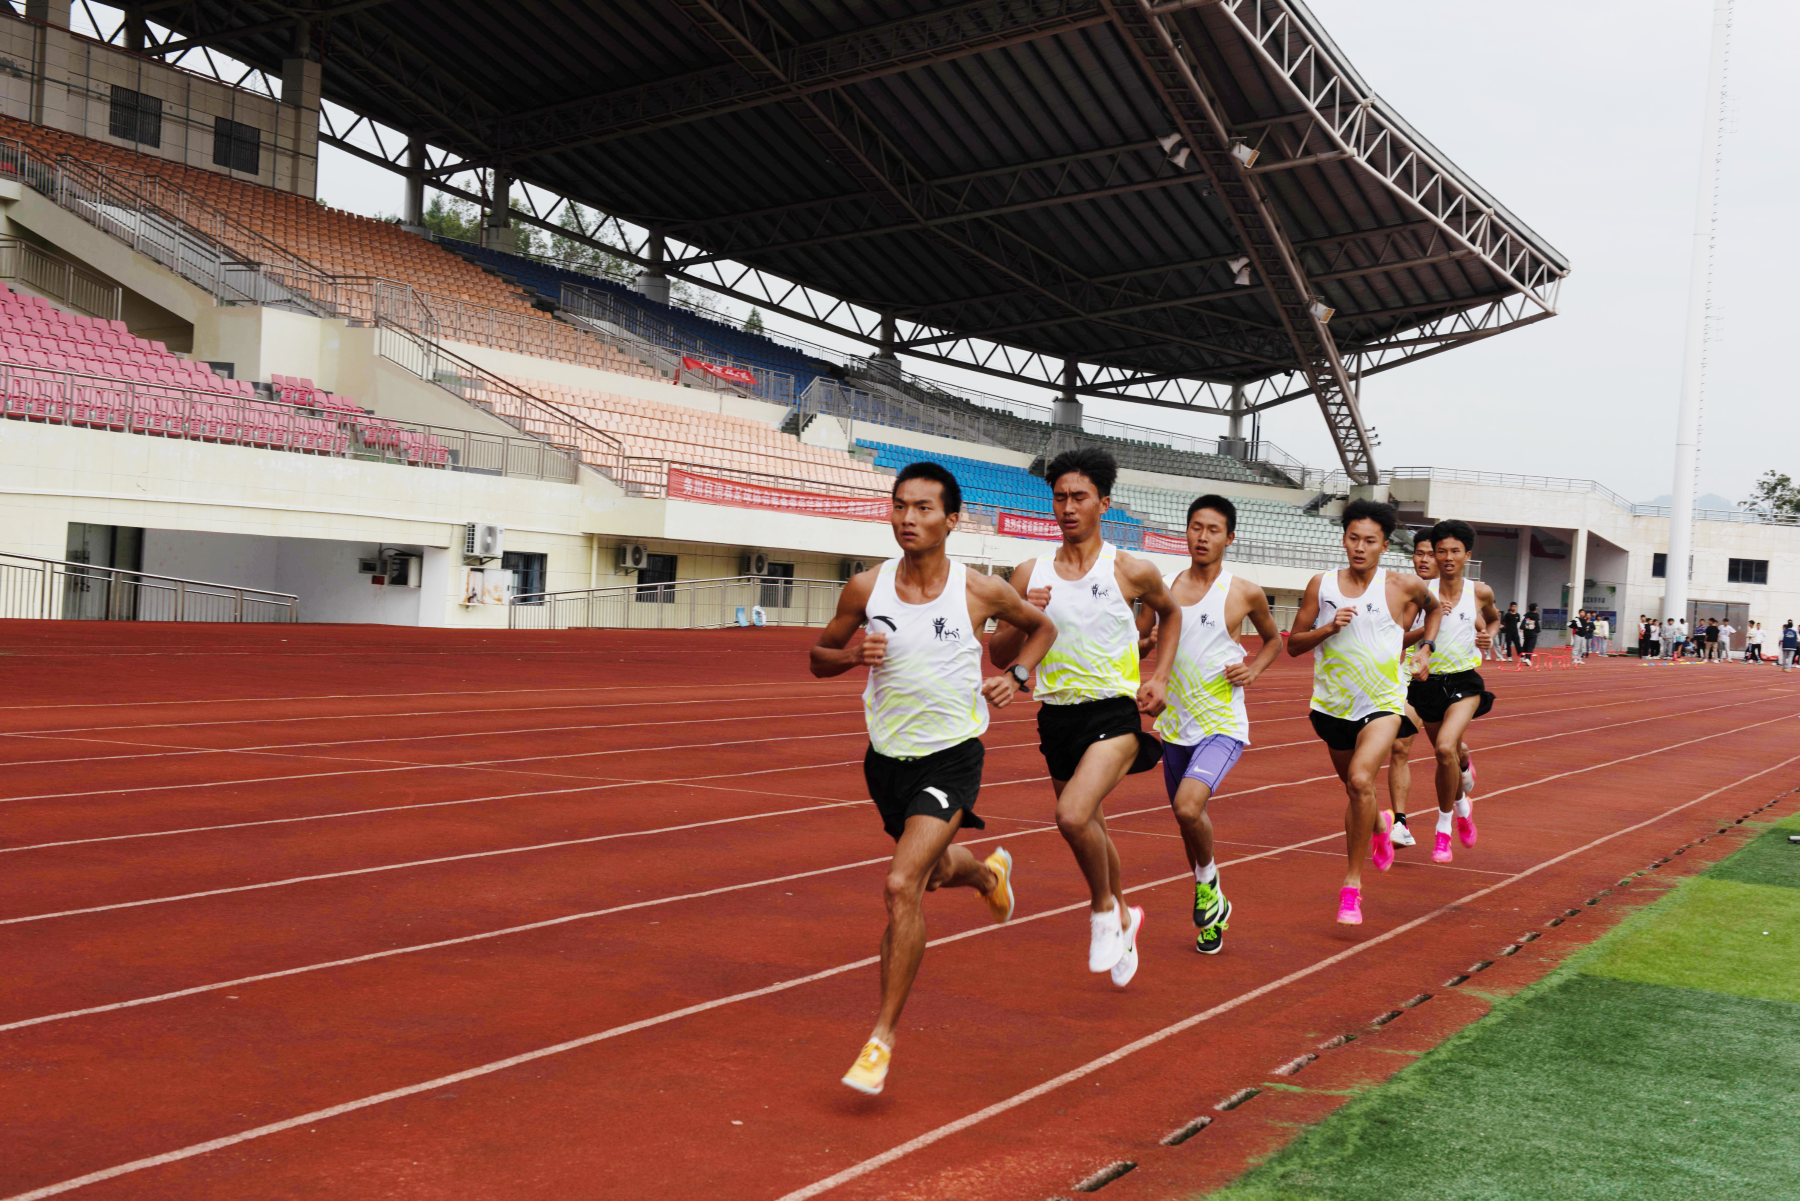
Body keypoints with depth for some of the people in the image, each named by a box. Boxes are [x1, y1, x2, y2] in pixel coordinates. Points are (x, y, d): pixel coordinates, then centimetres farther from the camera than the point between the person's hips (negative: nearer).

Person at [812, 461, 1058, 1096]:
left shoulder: (980, 591, -11)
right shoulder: (866, 588, -7)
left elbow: (1042, 626, 10)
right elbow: (818, 657, 5)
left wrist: (1016, 675, -7)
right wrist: (852, 653, -17)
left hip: (951, 757, -4)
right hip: (887, 757, 4)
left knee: (903, 887, -19)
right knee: (933, 869, 25)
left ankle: (882, 1037, -7)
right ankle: (989, 871, 63)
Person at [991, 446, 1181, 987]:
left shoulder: (1131, 571, -5)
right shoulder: (1031, 574, 2)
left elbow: (1170, 613, 17)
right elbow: (999, 655, 6)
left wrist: (1160, 677, 6)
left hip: (1115, 711, -4)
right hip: (1057, 715, 4)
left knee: (1073, 815, -27)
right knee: (1089, 830, 17)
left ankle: (1104, 908, 1)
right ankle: (1123, 918, 44)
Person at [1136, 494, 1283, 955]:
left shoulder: (1245, 593, -4)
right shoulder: (1163, 589, 4)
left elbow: (1273, 639, 14)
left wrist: (1253, 670, -4)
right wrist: (1149, 643, -10)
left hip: (1222, 723, -5)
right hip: (1175, 724, 5)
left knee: (1188, 807, -25)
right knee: (1187, 818, 14)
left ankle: (1207, 878, 5)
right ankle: (1213, 907, 35)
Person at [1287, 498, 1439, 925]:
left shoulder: (1403, 586, -5)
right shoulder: (1321, 585, -1)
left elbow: (1434, 606, 19)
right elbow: (1293, 644, 2)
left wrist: (1425, 647, 5)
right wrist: (1328, 628, -15)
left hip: (1384, 702, -3)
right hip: (1334, 704, 4)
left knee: (1360, 780, -26)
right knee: (1353, 790, 20)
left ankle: (1352, 883, -15)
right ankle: (1379, 824, 58)